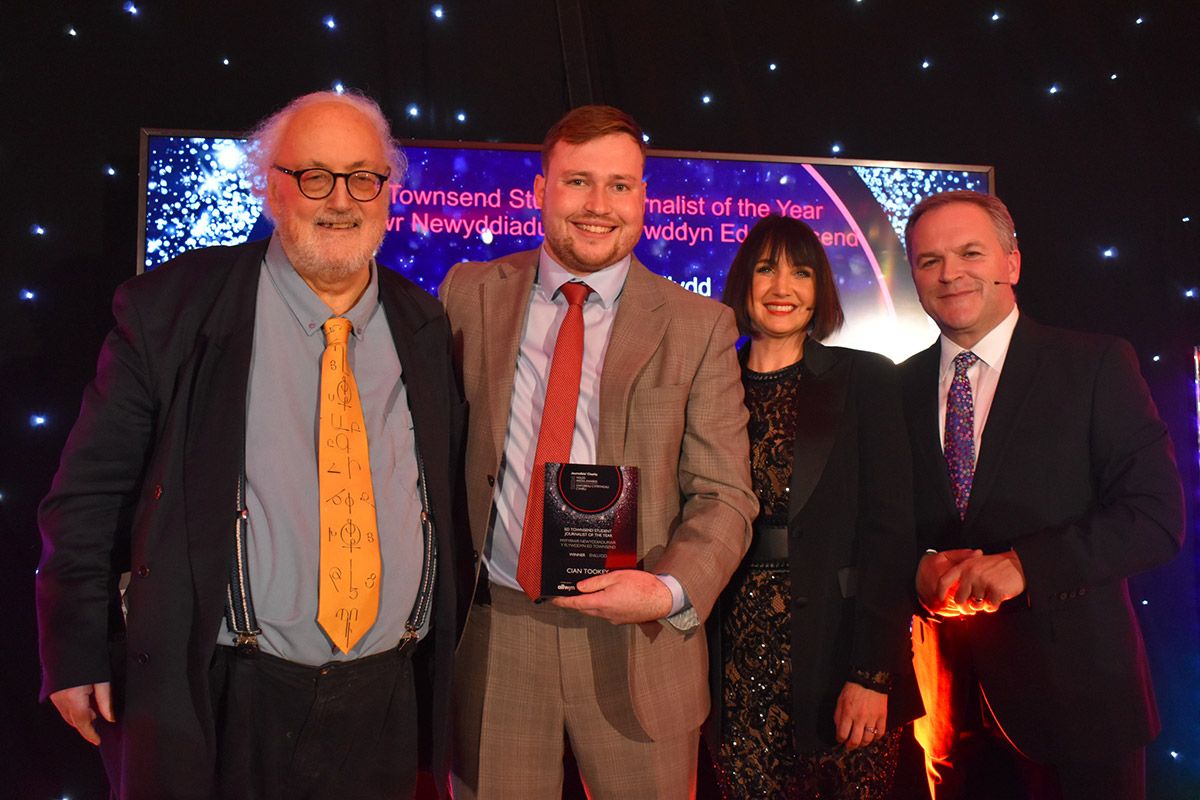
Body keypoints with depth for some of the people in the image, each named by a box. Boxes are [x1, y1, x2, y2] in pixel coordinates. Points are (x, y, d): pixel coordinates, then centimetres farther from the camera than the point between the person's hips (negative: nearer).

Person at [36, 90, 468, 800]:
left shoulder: (426, 327, 2)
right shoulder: (169, 310, -7)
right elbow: (91, 494, -2)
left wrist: (449, 650, 11)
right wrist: (78, 654, -1)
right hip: (217, 705, -2)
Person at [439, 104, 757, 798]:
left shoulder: (701, 326, -2)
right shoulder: (470, 294, 3)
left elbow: (724, 495, -3)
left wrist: (670, 590, -19)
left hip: (637, 642, -1)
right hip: (491, 630, 1)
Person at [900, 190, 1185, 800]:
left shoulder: (1097, 365, -4)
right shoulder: (901, 389, 5)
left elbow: (1158, 515, -11)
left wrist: (1024, 565, -21)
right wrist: (922, 569, -13)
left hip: (1072, 687, -2)